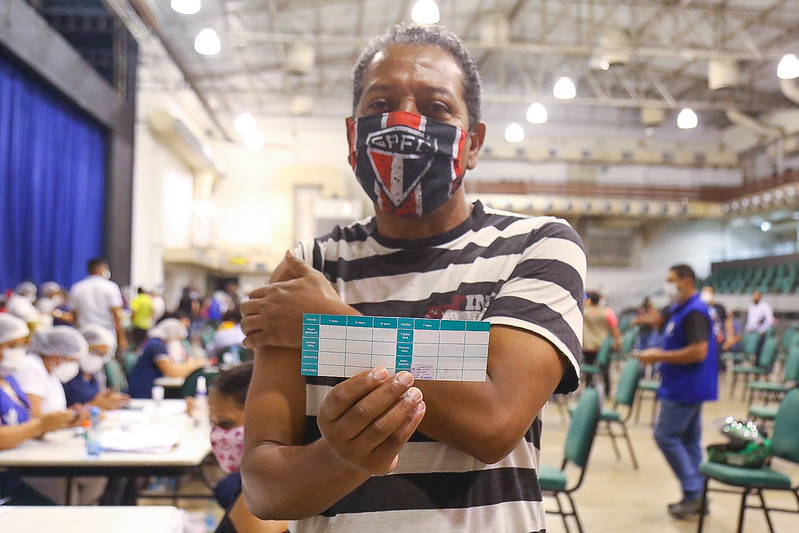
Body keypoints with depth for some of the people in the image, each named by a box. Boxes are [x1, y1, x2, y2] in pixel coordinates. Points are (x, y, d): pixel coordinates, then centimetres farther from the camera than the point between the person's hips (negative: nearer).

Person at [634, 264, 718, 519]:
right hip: (685, 387, 10)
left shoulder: (694, 312, -18)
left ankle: (693, 491, 0)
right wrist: (657, 354, 7)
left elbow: (698, 352, -26)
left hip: (685, 389, -10)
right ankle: (695, 497, 18)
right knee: (689, 440, 12)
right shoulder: (680, 309, 14)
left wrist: (659, 356, -21)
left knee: (665, 435, -6)